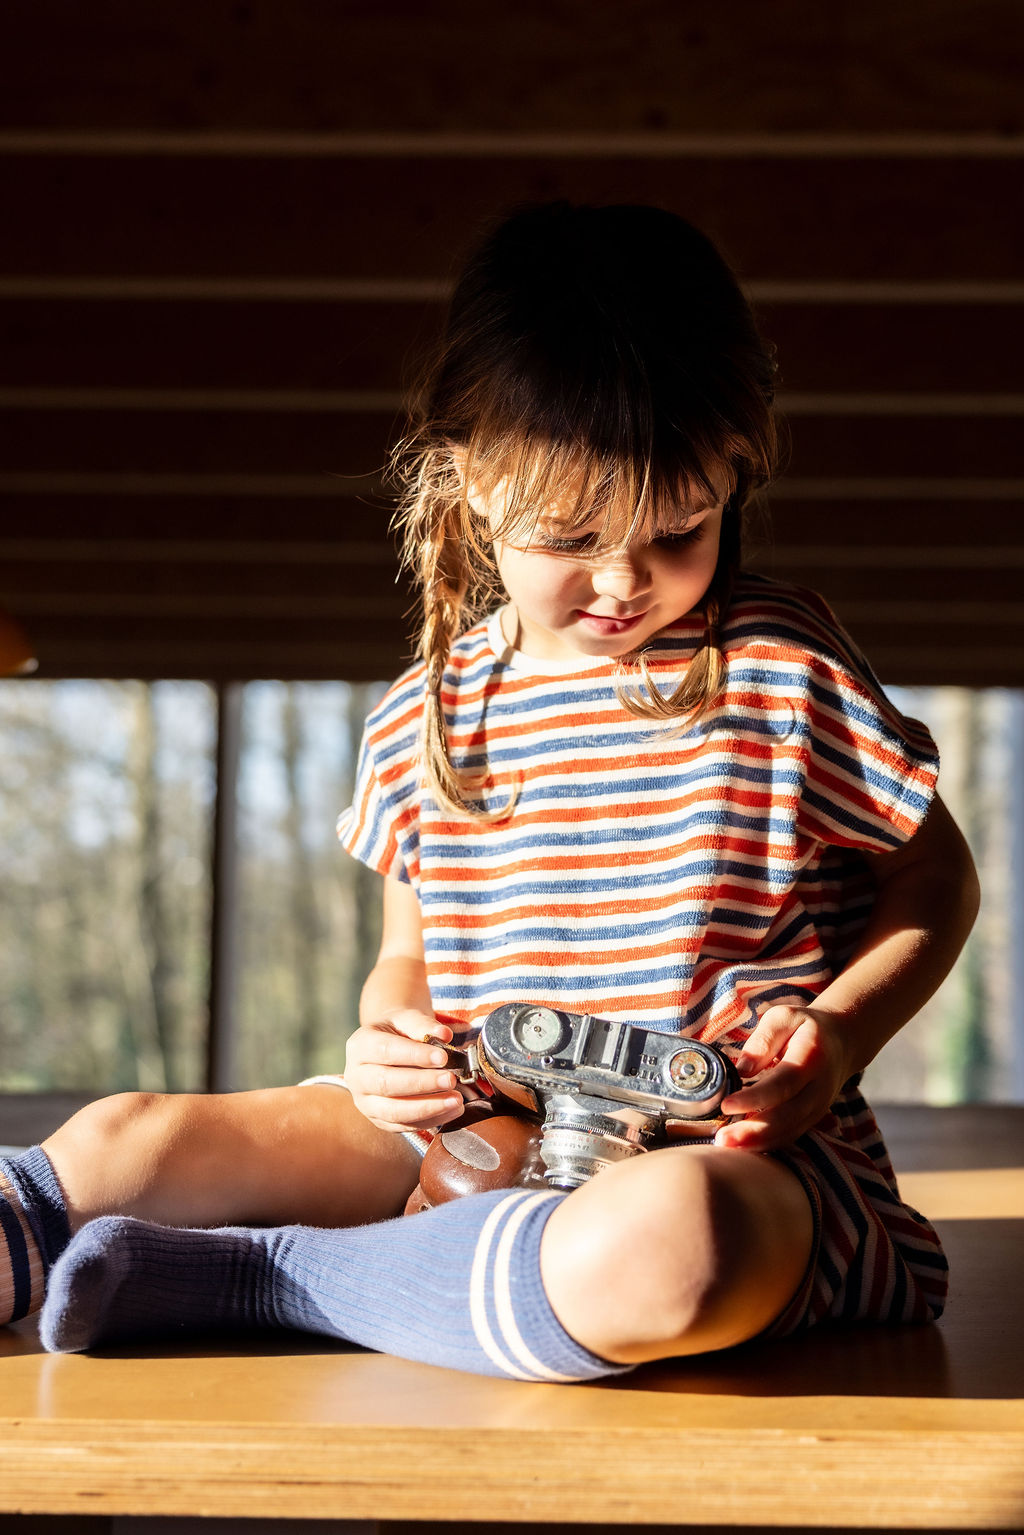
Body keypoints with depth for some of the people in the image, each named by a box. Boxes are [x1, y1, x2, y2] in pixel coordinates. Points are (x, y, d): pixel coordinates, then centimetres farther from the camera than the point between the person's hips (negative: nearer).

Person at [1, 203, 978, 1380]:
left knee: (659, 1247, -41)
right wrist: (386, 1043, -4)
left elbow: (938, 878, 6)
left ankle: (247, 1274, -25)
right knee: (126, 1139, -10)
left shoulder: (783, 672, -5)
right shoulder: (420, 719, 6)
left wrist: (839, 1030, -11)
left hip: (731, 1145, -4)